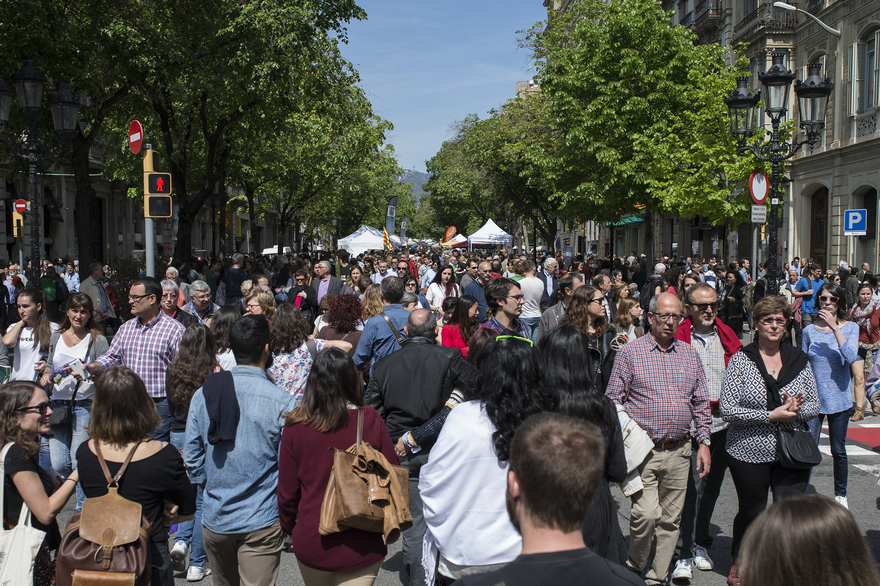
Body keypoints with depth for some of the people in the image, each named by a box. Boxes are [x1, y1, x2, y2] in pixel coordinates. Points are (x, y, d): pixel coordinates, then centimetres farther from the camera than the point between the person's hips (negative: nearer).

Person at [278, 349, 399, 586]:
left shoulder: (295, 426, -9)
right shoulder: (371, 421, -11)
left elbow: (287, 491, -1)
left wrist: (290, 530, 17)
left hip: (311, 542, 1)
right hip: (361, 547, -1)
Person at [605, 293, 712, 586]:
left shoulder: (689, 355, 11)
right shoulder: (630, 352, -2)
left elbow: (701, 403, 15)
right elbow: (613, 401, -3)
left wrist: (704, 443, 8)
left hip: (679, 451, 4)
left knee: (670, 519, 9)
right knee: (647, 513, -14)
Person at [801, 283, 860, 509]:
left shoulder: (850, 327, -2)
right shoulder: (809, 331, 2)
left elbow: (851, 357, -20)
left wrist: (834, 327, -23)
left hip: (839, 399, 0)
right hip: (813, 399, 0)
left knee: (838, 451, 11)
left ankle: (840, 495, 29)